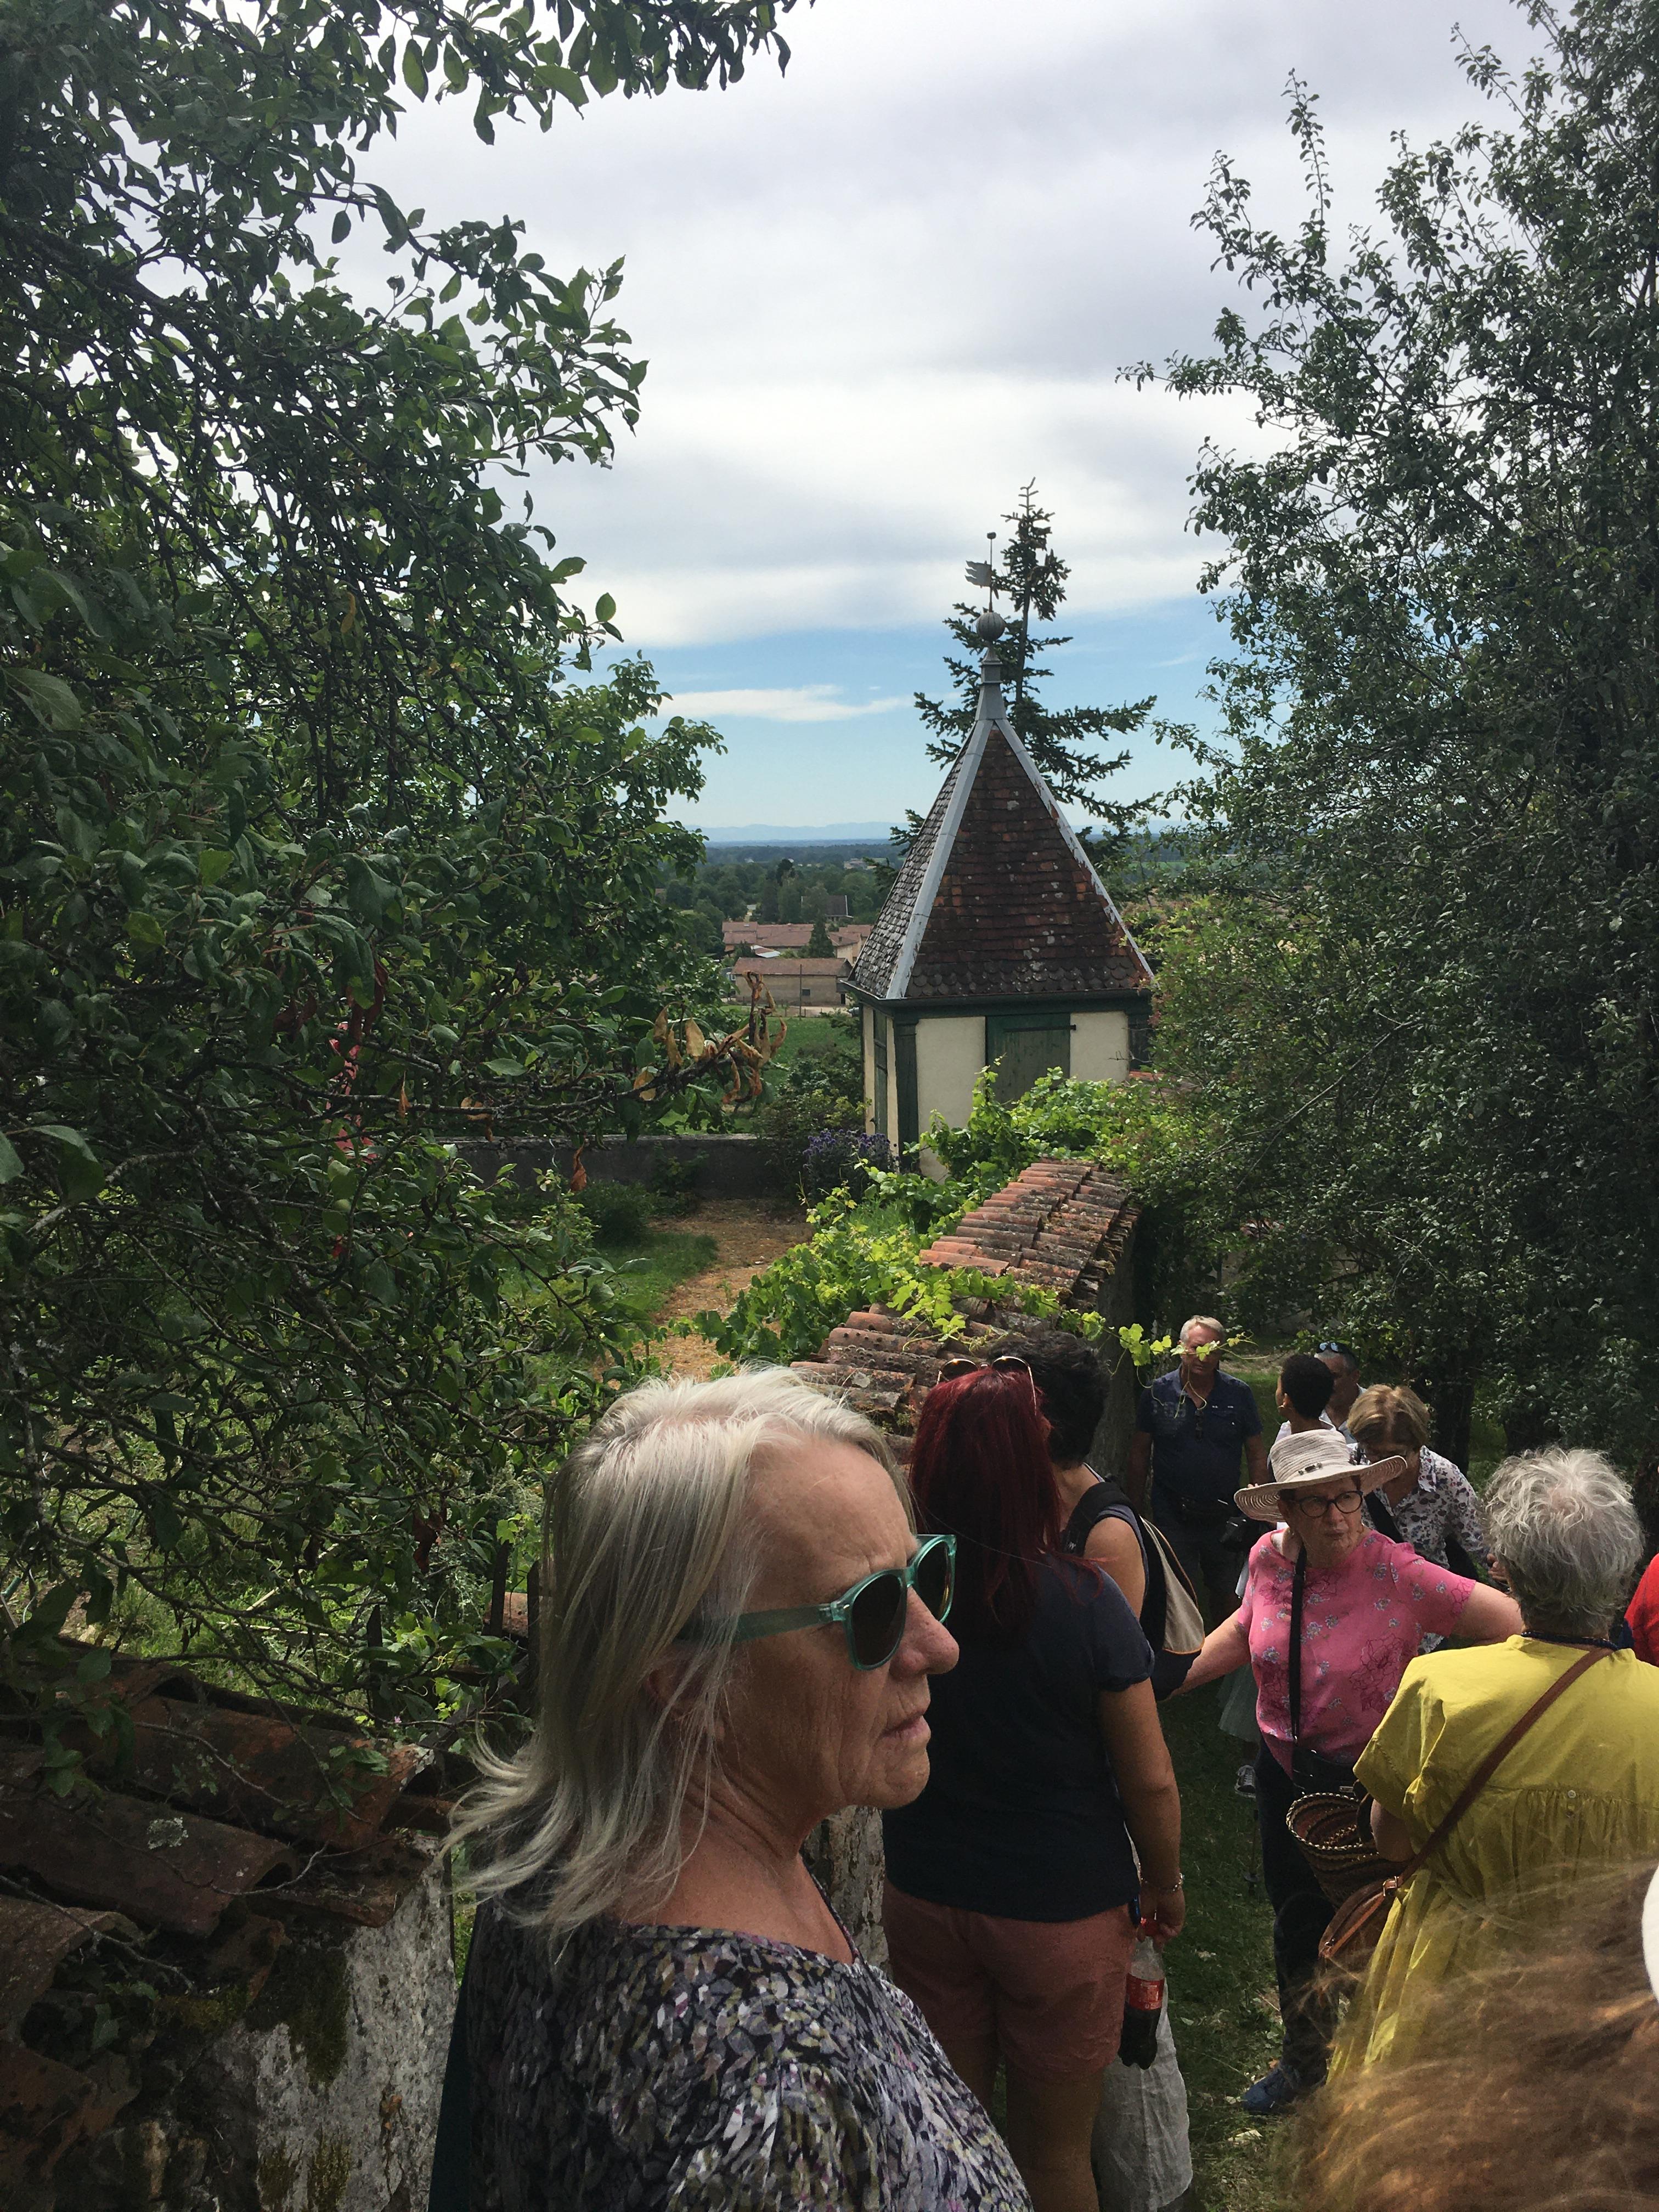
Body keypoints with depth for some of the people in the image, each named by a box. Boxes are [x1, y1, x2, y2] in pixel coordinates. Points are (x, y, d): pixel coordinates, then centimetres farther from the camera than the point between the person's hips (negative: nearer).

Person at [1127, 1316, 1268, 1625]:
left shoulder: (1239, 1394, -1)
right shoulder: (1158, 1393, -4)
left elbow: (1257, 1452, 4)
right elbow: (1140, 1452, 3)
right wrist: (1136, 1503, 2)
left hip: (1225, 1515, 2)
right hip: (1173, 1515, -1)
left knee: (1227, 1593, 15)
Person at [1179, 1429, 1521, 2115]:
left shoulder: (1396, 1575, -26)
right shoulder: (1270, 1558, -11)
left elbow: (1516, 1625, -26)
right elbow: (1247, 1626, 9)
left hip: (1367, 1780, -5)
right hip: (1284, 1769, 5)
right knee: (1293, 1918, 22)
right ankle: (1304, 2060, 48)